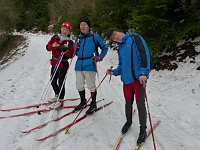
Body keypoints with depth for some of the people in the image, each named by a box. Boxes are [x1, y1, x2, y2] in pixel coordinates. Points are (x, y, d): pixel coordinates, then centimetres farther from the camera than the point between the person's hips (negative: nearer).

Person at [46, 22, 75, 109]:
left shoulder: (70, 42, -5)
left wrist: (66, 50, -27)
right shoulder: (55, 37, 6)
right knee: (53, 81, 16)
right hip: (54, 63, 5)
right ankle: (57, 95, 39)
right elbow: (48, 47, 3)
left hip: (63, 64, -5)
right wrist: (52, 46, -18)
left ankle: (60, 101, 4)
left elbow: (71, 55, -10)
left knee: (61, 82, -6)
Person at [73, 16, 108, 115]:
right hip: (79, 65, 6)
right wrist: (75, 48, 0)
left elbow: (105, 48, 6)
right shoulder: (78, 38, 15)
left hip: (89, 65, -6)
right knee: (79, 86, 13)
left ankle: (93, 104, 18)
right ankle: (83, 102, 33)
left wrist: (99, 57, -7)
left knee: (91, 86, 1)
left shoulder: (95, 37, 0)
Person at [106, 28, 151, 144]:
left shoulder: (135, 38, -2)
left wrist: (143, 72, -22)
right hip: (126, 79, 7)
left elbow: (144, 54, -13)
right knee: (128, 103, 17)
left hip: (138, 78, -6)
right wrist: (114, 72, 6)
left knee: (140, 104, 1)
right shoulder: (120, 48, 19)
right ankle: (128, 122, 40)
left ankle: (143, 130, 17)